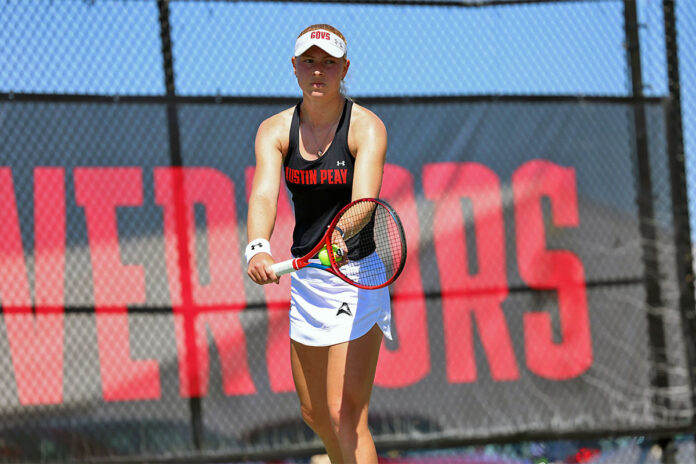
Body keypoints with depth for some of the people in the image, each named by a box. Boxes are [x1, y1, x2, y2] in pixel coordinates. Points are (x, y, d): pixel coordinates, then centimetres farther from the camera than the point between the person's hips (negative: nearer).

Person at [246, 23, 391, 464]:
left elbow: (364, 200, -31)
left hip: (357, 278, -6)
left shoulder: (367, 127, -14)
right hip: (305, 275, 6)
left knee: (345, 414, -15)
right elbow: (263, 195, -19)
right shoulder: (275, 130, -1)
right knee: (315, 414, 17)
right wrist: (258, 249, -41)